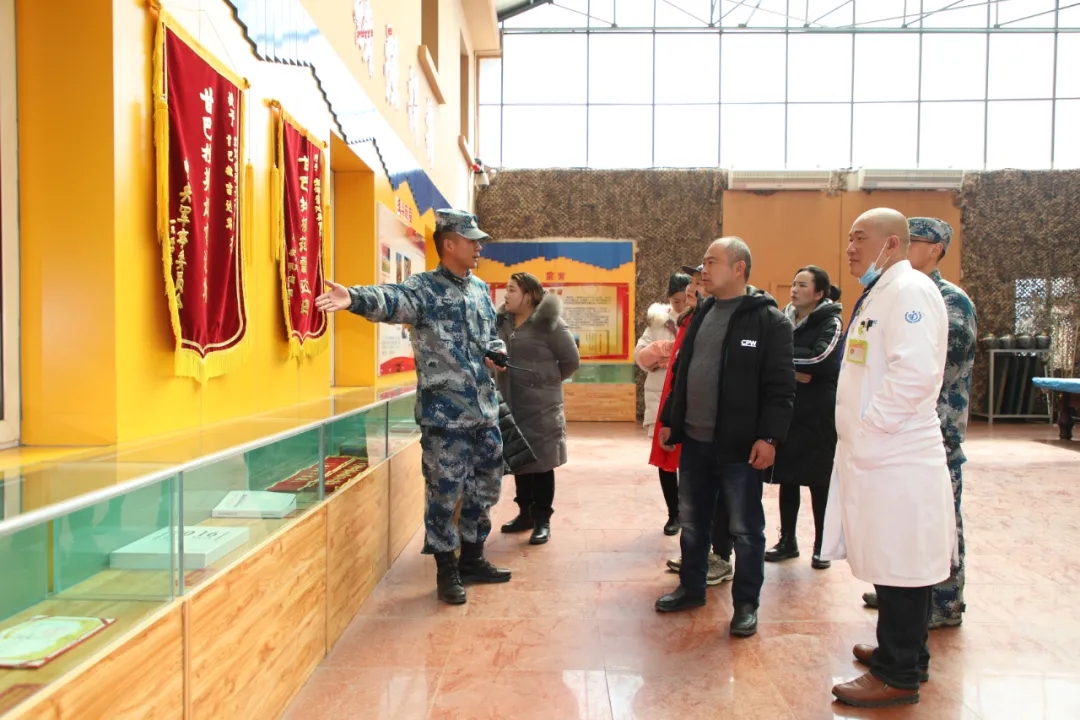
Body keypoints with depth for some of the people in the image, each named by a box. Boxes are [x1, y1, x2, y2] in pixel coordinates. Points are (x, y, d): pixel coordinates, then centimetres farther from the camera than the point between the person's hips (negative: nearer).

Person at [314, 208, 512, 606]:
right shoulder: (425, 289, -10)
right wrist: (355, 297, -52)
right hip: (445, 414, -7)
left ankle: (472, 558, 33)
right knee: (445, 492, 2)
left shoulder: (480, 288, 13)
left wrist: (497, 354, 2)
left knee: (485, 487, 15)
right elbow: (391, 299, -31)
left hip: (485, 411, 7)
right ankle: (447, 570, 19)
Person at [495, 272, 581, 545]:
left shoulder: (549, 323, -10)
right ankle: (525, 513, 28)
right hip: (511, 404, 6)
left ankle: (542, 520, 13)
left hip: (540, 406, -6)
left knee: (541, 462, 2)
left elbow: (571, 360, -7)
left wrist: (547, 380, 1)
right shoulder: (503, 322, 8)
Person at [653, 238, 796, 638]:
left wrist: (769, 437, -18)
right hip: (694, 440, 7)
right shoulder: (701, 315, 13)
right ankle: (691, 588, 34)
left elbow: (780, 386, -13)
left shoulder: (768, 320, -9)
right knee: (692, 522, 17)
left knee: (745, 529, 6)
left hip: (739, 446, -7)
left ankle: (746, 604, 21)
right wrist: (669, 421, 16)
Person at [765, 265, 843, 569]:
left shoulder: (830, 322, -6)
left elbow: (820, 359, -22)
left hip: (819, 415, -4)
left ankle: (821, 546, 17)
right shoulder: (784, 319, 10)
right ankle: (787, 540, 22)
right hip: (786, 410, 5)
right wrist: (793, 371, -15)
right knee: (787, 478, 9)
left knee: (818, 481, 5)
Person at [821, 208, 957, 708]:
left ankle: (897, 676, 12)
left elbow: (914, 370, -25)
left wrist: (869, 428, -17)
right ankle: (904, 654, 32)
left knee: (899, 567, 1)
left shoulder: (910, 290, -13)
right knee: (893, 564, 19)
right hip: (875, 455, 10)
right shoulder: (879, 293, 18)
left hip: (895, 458, -10)